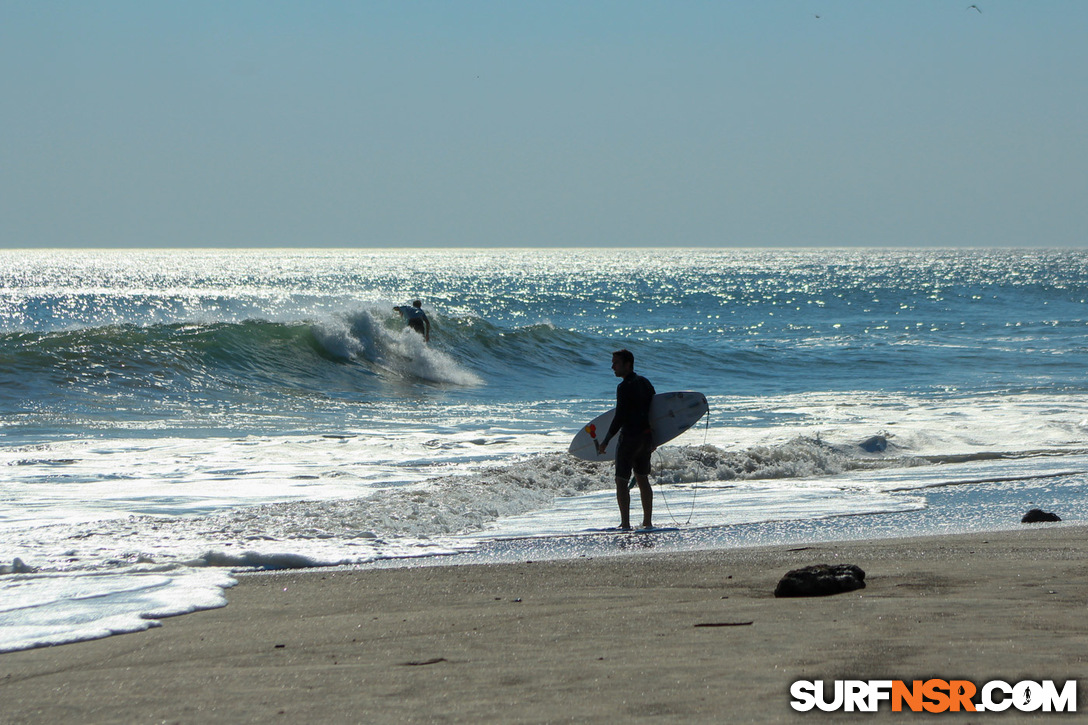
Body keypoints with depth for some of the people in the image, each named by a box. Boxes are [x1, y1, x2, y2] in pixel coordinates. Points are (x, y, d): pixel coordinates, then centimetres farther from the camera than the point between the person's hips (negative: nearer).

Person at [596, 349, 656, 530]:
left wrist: (606, 441, -13)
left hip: (630, 437, -8)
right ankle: (648, 522, 19)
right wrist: (653, 439, 24)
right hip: (647, 436, 8)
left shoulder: (624, 387, -16)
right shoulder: (645, 382, 10)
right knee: (642, 478, 17)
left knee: (622, 480, -3)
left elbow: (619, 418, -19)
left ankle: (625, 524, -9)